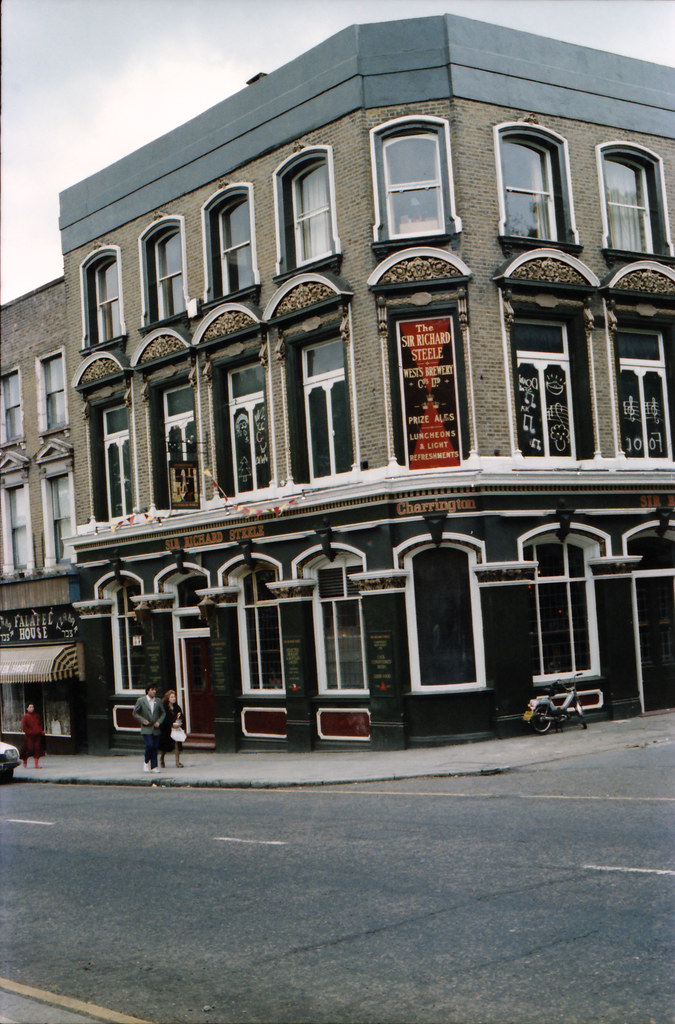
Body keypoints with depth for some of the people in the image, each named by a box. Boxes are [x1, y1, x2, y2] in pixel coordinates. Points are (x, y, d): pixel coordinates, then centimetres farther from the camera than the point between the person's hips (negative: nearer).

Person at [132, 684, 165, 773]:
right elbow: (135, 713, 2)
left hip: (156, 729, 3)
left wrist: (159, 721, -3)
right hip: (146, 729, -3)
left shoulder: (158, 701, 8)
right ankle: (146, 762, 8)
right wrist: (143, 720, -9)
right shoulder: (141, 701, -1)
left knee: (155, 747, 2)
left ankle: (154, 766, 9)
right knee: (149, 745, -16)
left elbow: (163, 713, 15)